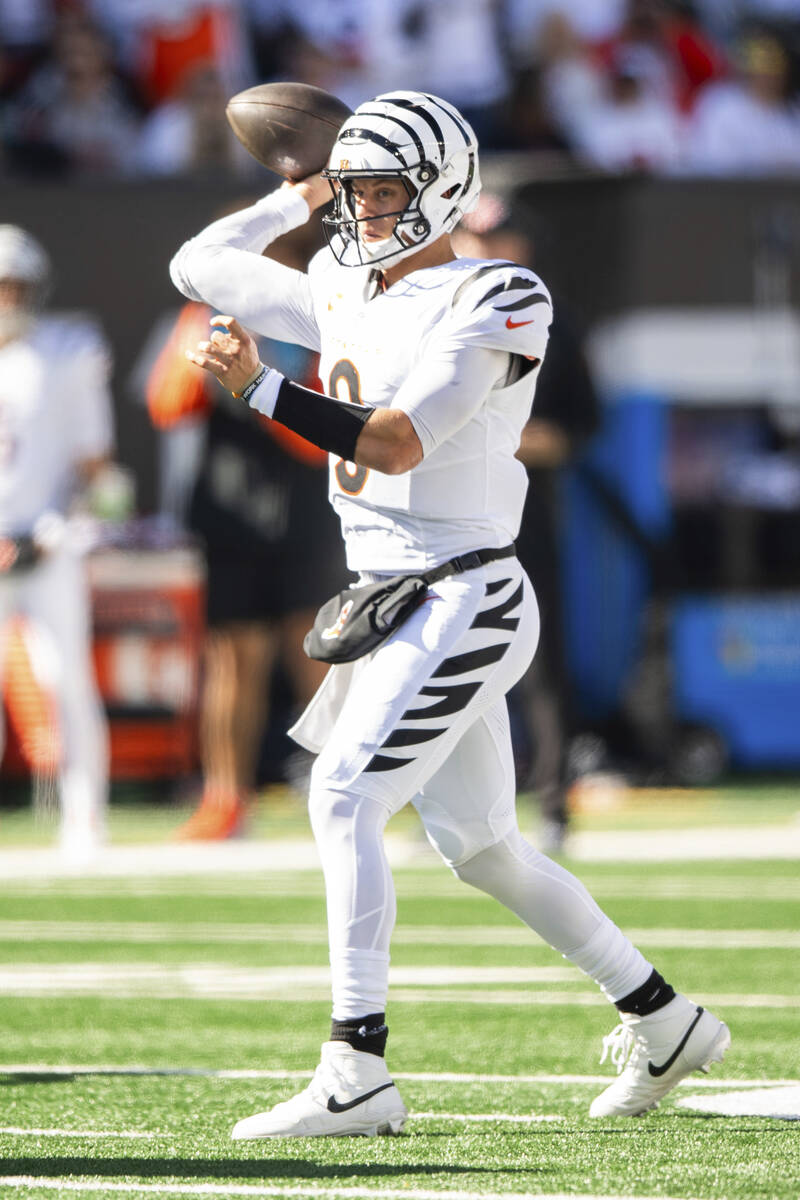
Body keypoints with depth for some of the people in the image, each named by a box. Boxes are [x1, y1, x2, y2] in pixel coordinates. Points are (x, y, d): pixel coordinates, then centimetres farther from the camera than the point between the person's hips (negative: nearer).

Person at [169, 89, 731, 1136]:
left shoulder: (488, 304, -13)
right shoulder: (341, 297, 11)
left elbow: (397, 442, -22)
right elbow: (200, 267, 20)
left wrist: (257, 388, -26)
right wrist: (306, 194, 15)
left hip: (462, 596, -9)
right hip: (389, 599, 9)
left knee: (344, 799, -19)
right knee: (480, 846, 14)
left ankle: (357, 1078, -21)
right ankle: (664, 1023, 27)